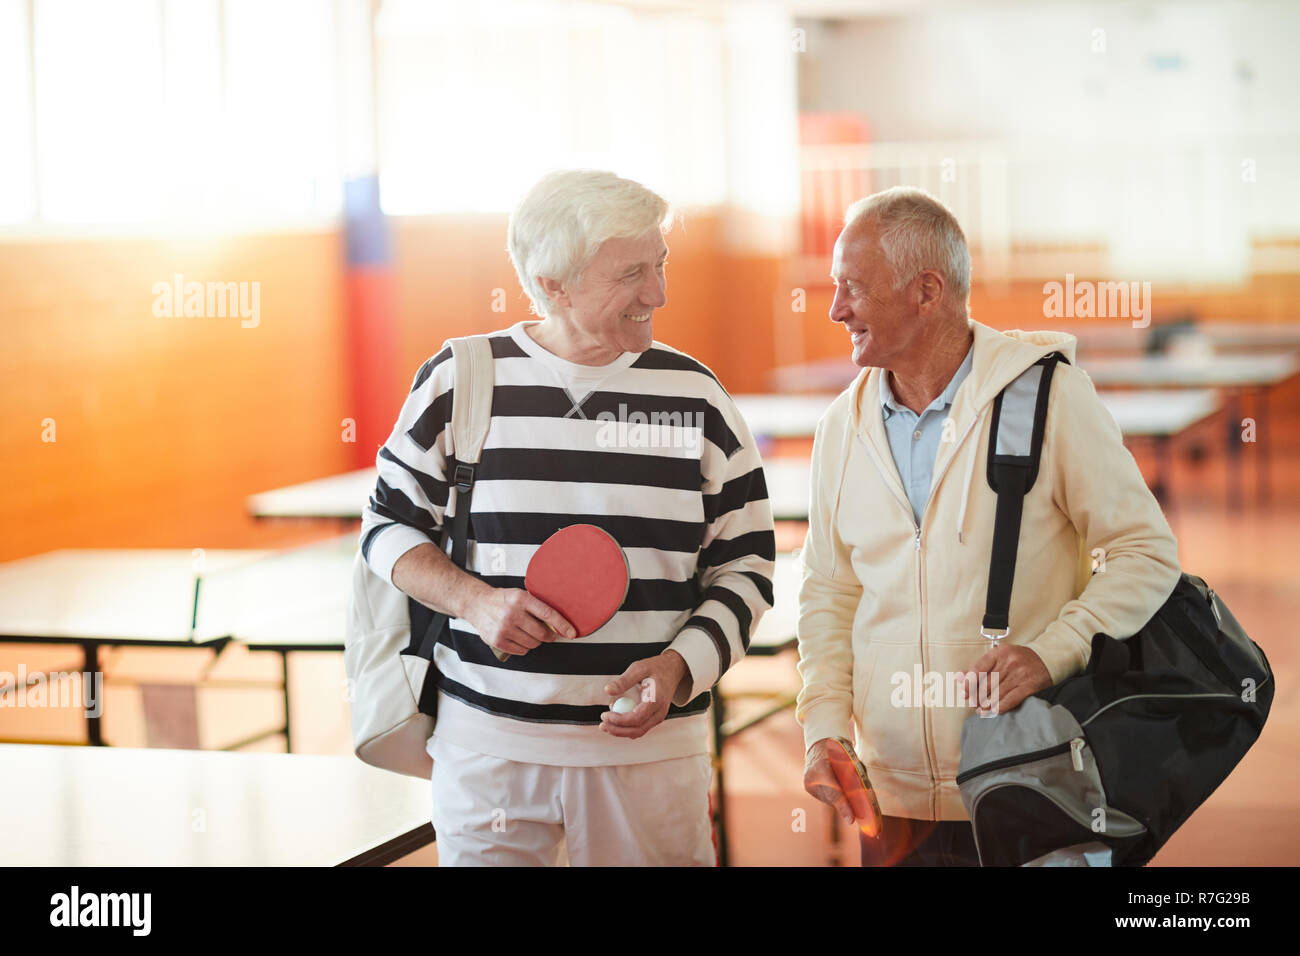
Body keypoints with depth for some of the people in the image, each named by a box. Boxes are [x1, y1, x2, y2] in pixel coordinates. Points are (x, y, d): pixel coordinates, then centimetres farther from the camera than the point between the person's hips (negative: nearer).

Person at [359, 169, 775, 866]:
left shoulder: (696, 397, 2)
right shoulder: (458, 382, -1)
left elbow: (746, 564, 6)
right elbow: (388, 526, 8)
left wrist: (681, 667, -10)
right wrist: (474, 601, -10)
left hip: (648, 744, 1)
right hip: (485, 742, 0)